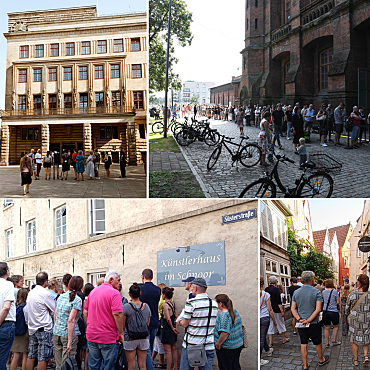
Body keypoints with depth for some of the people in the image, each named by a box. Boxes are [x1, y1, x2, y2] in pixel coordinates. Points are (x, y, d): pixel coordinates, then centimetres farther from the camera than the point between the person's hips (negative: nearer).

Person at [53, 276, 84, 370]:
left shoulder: (61, 296, 8)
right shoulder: (77, 300, -12)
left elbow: (55, 316, 13)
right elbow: (71, 320, -18)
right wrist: (70, 342, -18)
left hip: (57, 333, 6)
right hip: (68, 334, -6)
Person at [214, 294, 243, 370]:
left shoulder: (224, 315, -24)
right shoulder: (235, 311, 3)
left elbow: (225, 333, -29)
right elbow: (240, 324, 15)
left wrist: (218, 343, -18)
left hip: (227, 348, -8)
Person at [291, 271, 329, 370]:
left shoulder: (296, 292, 0)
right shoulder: (316, 292, -11)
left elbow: (293, 308, -2)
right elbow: (318, 309, -17)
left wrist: (299, 319, -10)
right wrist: (308, 320, -17)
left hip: (301, 323, 3)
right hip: (314, 323, -3)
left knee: (303, 344, 10)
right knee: (317, 343, 17)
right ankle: (321, 360, 36)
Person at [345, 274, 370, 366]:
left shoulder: (352, 294, -12)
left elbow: (347, 307, 0)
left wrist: (348, 315, 19)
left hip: (354, 319, -1)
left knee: (355, 340, 11)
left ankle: (356, 360, 19)